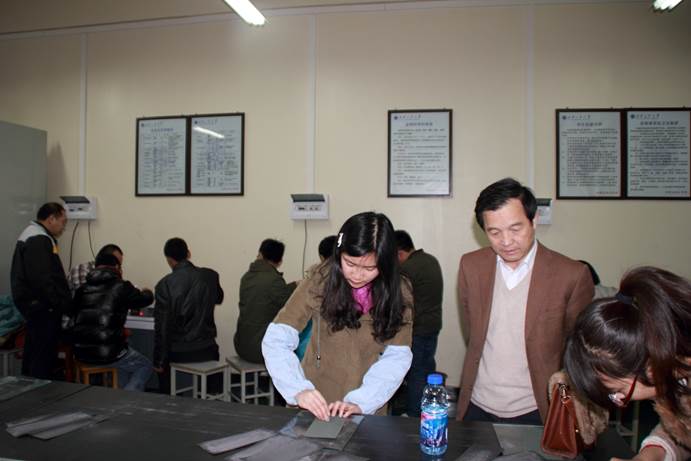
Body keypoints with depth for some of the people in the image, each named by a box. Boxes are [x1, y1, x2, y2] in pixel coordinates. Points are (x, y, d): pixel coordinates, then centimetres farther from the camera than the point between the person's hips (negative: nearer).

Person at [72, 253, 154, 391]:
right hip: (107, 353, -6)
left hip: (81, 353, 6)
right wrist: (147, 292, 35)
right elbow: (146, 299, 10)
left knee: (123, 361, 33)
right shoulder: (121, 287, -6)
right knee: (146, 366, 17)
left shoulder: (82, 289, 6)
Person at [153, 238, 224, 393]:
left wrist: (159, 362, -2)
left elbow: (162, 326, -12)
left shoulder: (165, 284, -14)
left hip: (178, 353, -1)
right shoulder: (211, 276, -7)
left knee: (162, 363, 32)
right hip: (206, 350, 2)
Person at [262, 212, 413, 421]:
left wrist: (360, 402, -21)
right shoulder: (321, 282, -10)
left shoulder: (398, 293, -5)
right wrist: (299, 390, -25)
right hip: (315, 405, -2)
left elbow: (397, 356, -8)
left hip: (368, 410, 2)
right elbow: (276, 340, -12)